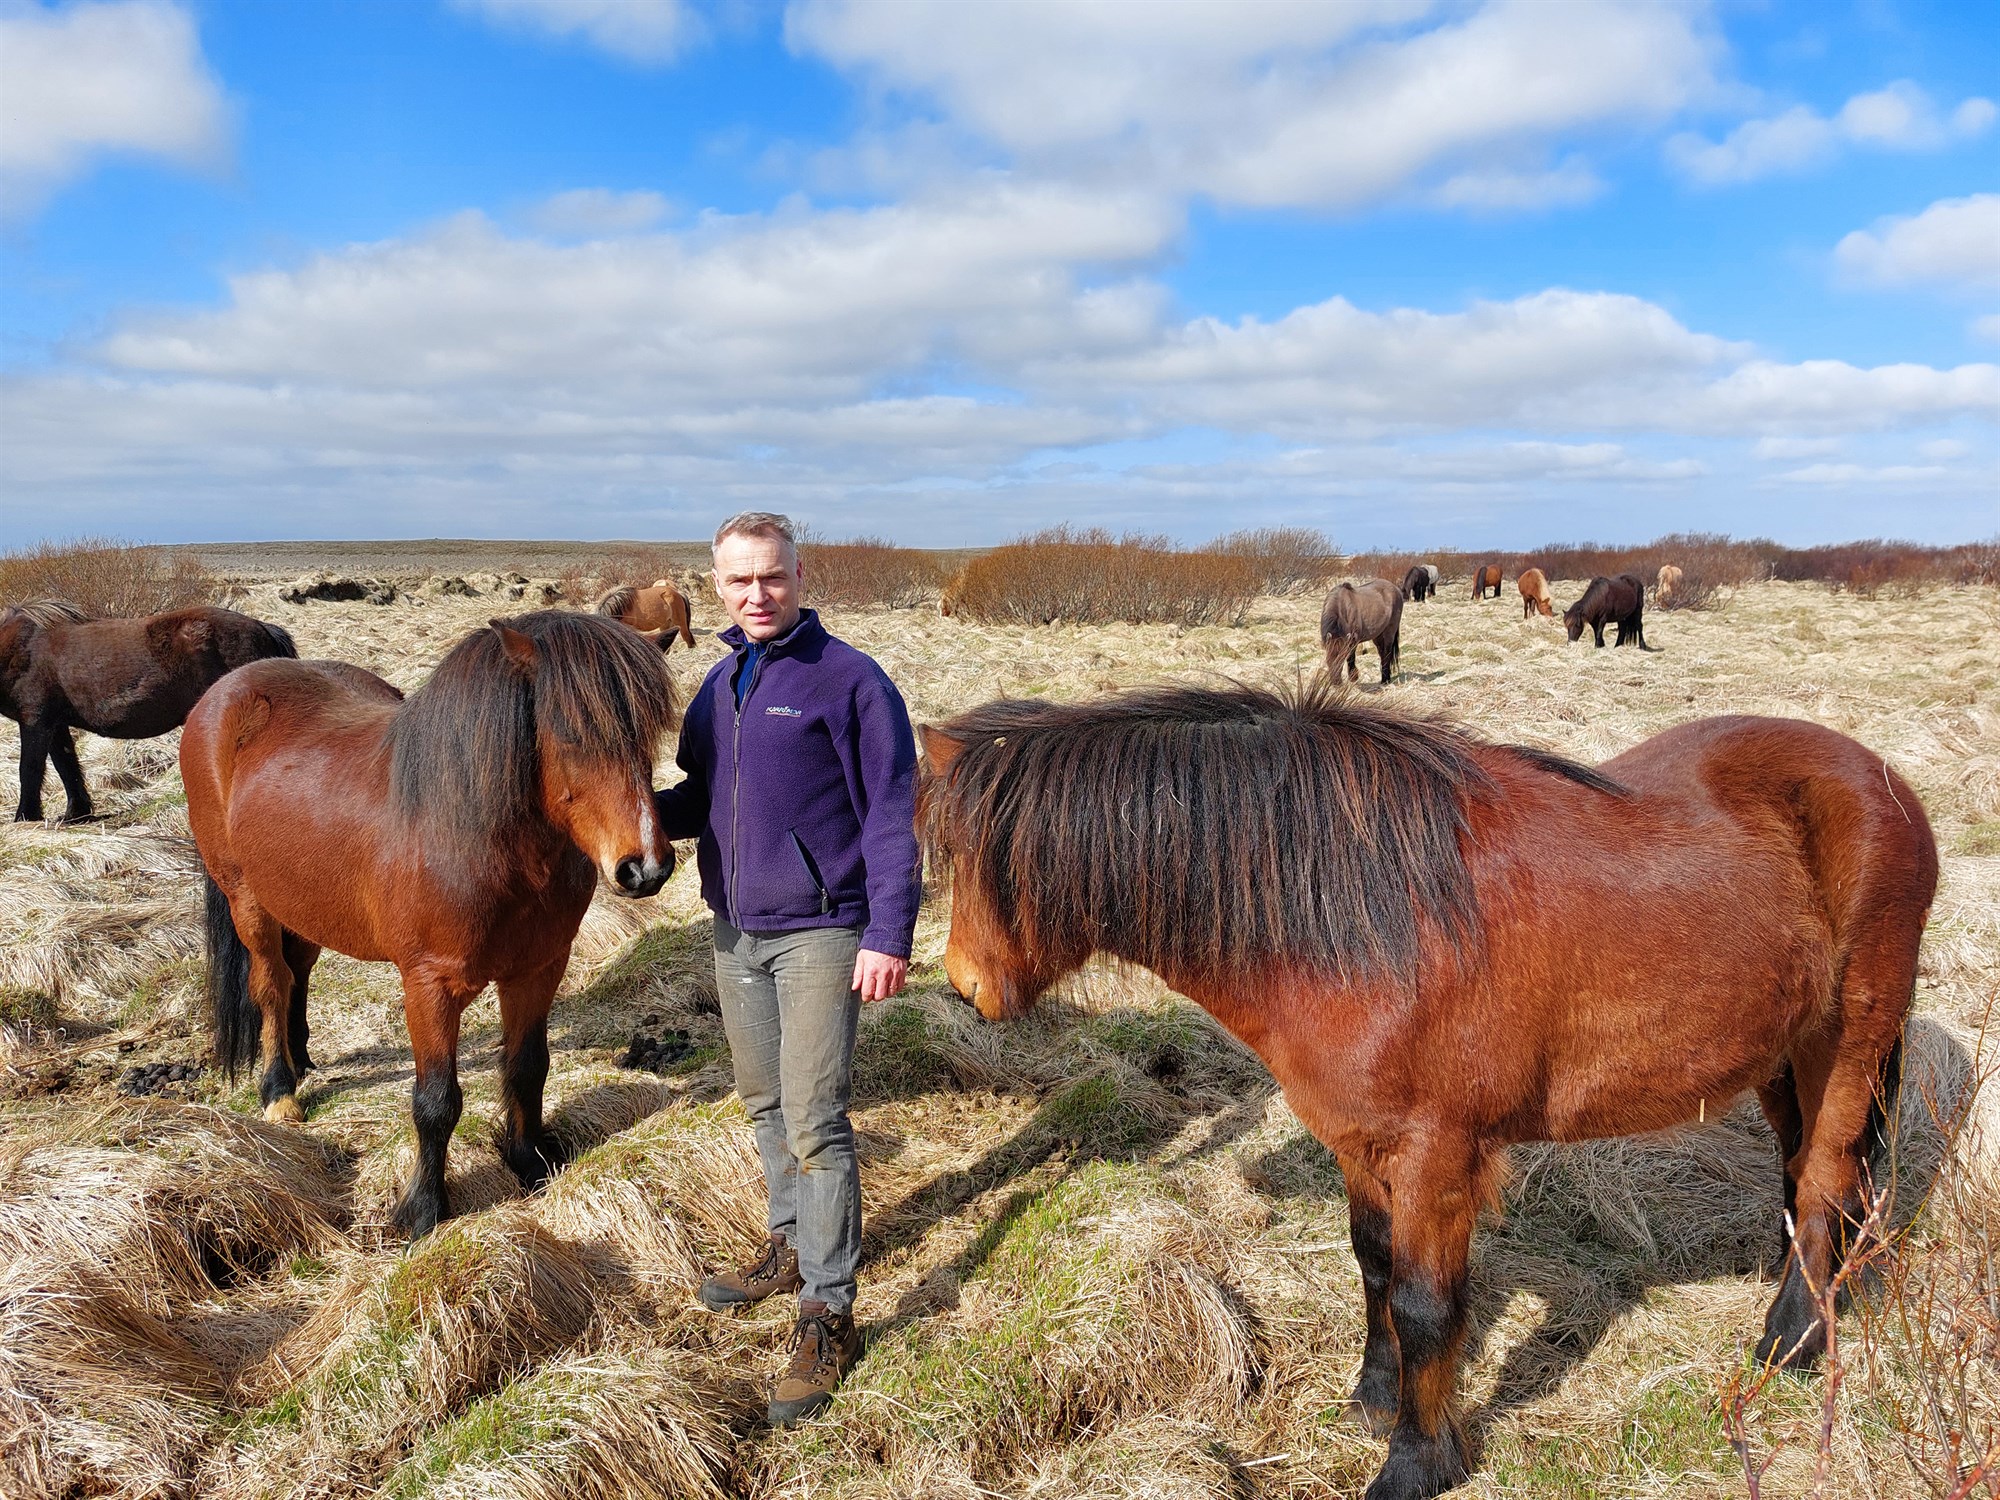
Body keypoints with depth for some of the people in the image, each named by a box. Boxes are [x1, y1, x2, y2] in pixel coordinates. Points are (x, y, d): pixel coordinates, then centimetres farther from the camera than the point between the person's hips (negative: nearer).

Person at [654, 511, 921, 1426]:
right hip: (734, 931, 7)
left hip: (819, 935, -7)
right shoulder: (720, 684, 10)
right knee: (764, 1103, 19)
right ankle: (791, 1246, 38)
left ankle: (828, 1315, 6)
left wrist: (889, 936, -20)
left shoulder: (849, 681, -12)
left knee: (815, 1123, -5)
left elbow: (891, 817, -14)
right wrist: (654, 812, -4)